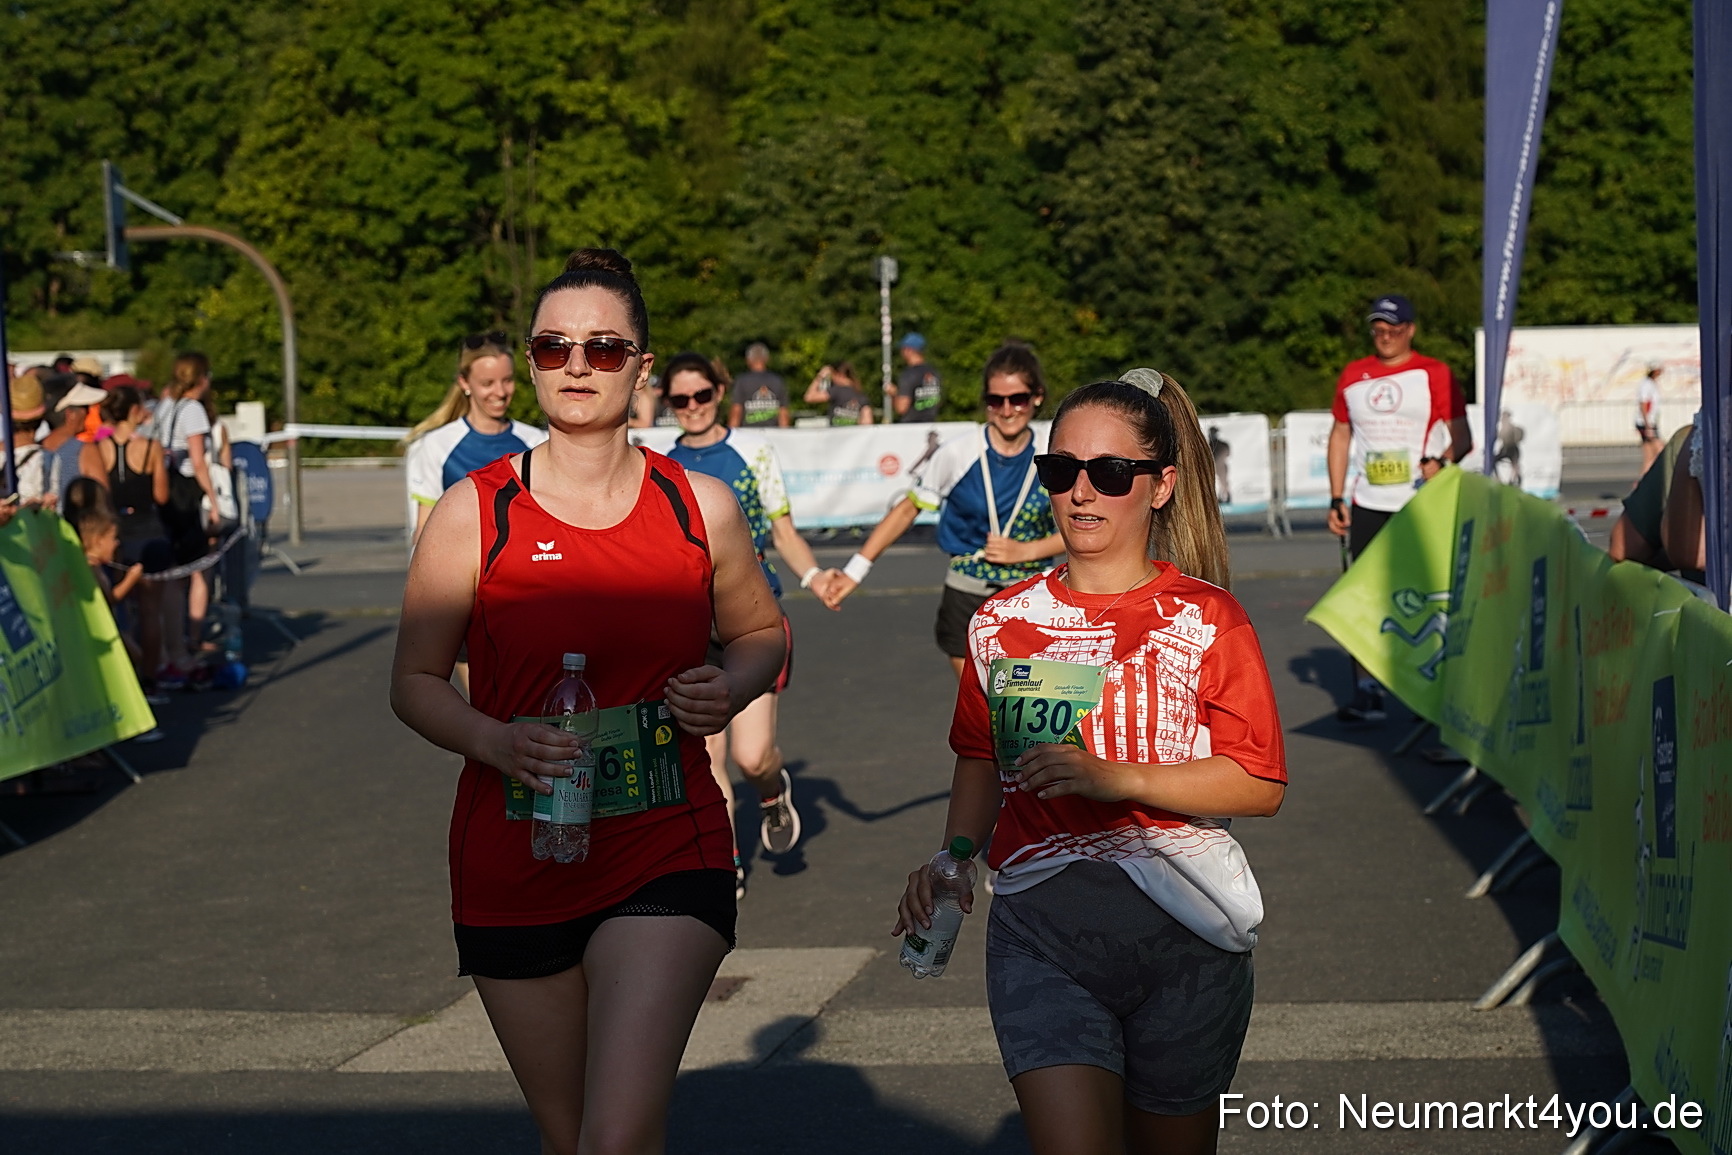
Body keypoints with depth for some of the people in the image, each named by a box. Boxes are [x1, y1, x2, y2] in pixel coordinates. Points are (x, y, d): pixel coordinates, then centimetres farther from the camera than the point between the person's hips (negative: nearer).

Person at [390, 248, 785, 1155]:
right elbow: (415, 682, 2)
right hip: (514, 866, 1)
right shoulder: (473, 514, -3)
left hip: (668, 852, -1)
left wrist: (730, 689, -6)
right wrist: (497, 743, -18)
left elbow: (760, 632, 17)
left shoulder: (699, 507, 1)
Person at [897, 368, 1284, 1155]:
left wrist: (1121, 778, -18)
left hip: (1183, 939, -1)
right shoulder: (1005, 623, 7)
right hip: (1042, 933, 1)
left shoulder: (1205, 619, -2)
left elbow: (1261, 785, -7)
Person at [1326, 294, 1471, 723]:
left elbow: (1462, 435, -3)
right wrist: (1336, 499, 11)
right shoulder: (1353, 375, 12)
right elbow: (1340, 435, 18)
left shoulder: (1433, 374, 0)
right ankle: (1365, 690, 0)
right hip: (1368, 505, 3)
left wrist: (1441, 461, -24)